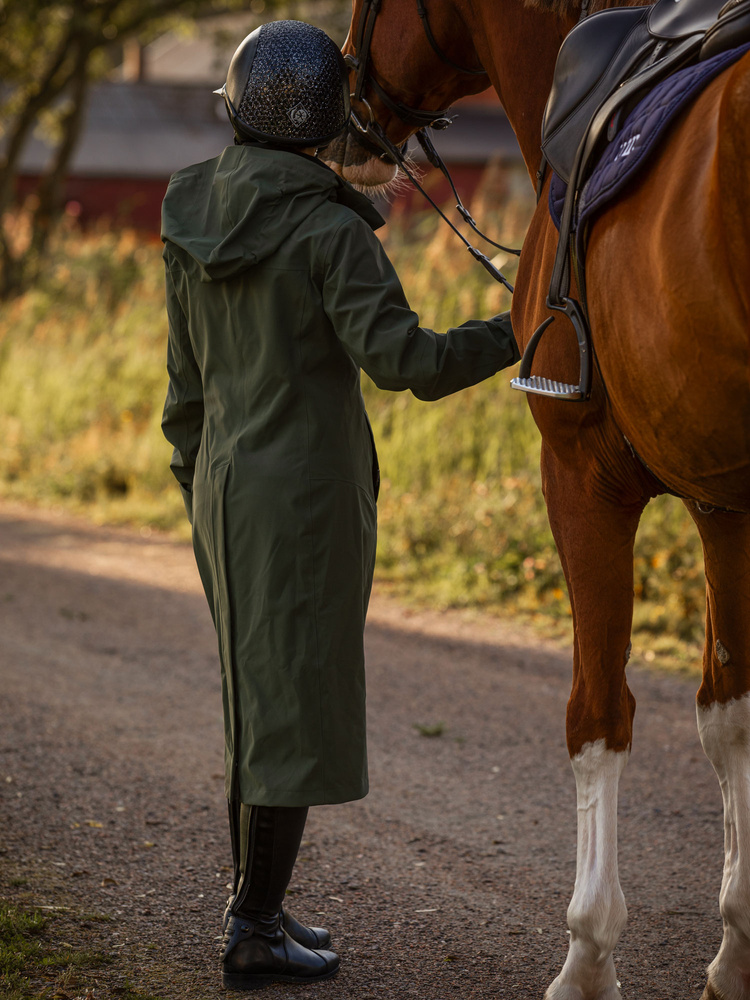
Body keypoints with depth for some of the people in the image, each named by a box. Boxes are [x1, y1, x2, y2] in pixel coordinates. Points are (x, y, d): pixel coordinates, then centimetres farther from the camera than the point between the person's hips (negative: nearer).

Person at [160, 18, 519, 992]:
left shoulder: (192, 219, 5)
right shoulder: (332, 230, -17)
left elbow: (186, 374, 11)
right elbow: (401, 360, -22)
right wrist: (520, 332, -11)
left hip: (227, 485, 7)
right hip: (309, 494, -7)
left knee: (262, 692, 19)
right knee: (295, 705, 0)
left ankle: (254, 901, 27)